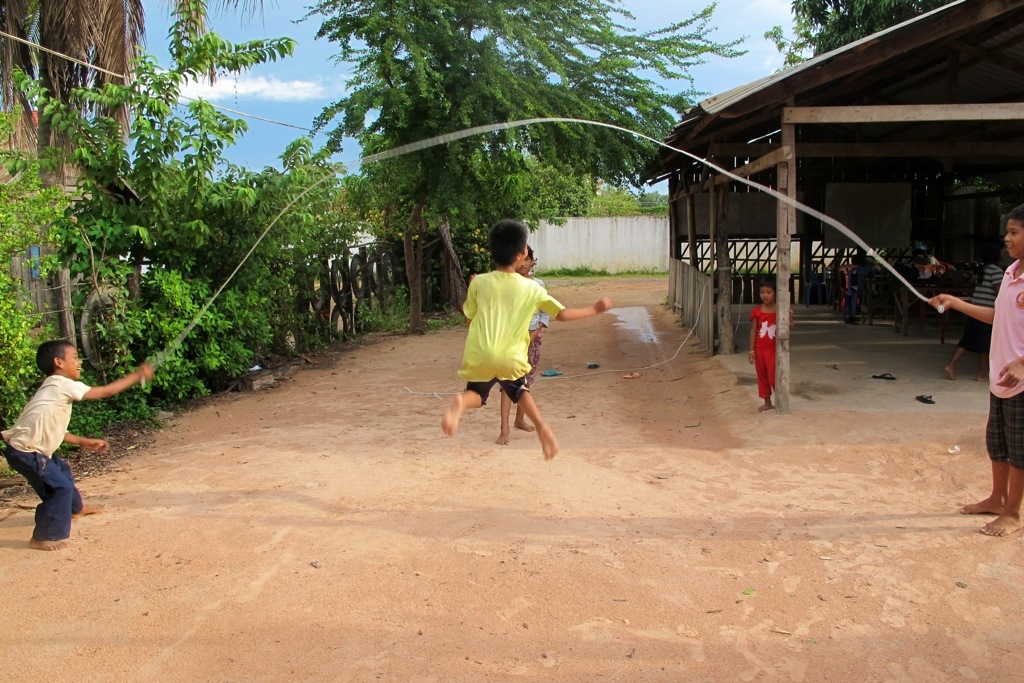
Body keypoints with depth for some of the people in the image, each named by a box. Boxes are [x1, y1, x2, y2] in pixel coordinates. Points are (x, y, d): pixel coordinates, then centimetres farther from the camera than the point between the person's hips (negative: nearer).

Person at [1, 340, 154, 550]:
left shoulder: (55, 388, 12)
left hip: (32, 449, 11)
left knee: (62, 470, 28)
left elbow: (51, 428, 17)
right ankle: (43, 537, 2)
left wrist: (84, 442, 16)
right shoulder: (63, 385, -18)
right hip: (25, 452, -11)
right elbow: (106, 391, -16)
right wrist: (137, 375, -9)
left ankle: (75, 509, 52)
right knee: (61, 487, -10)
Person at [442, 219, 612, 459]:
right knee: (520, 390, 27)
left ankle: (460, 403, -17)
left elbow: (470, 318, 12)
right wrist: (595, 309, 16)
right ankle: (541, 425, 1)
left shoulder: (479, 282, 2)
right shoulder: (532, 288, 1)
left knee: (476, 396, 20)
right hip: (511, 358, 0)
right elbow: (563, 314, 2)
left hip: (479, 357, 0)